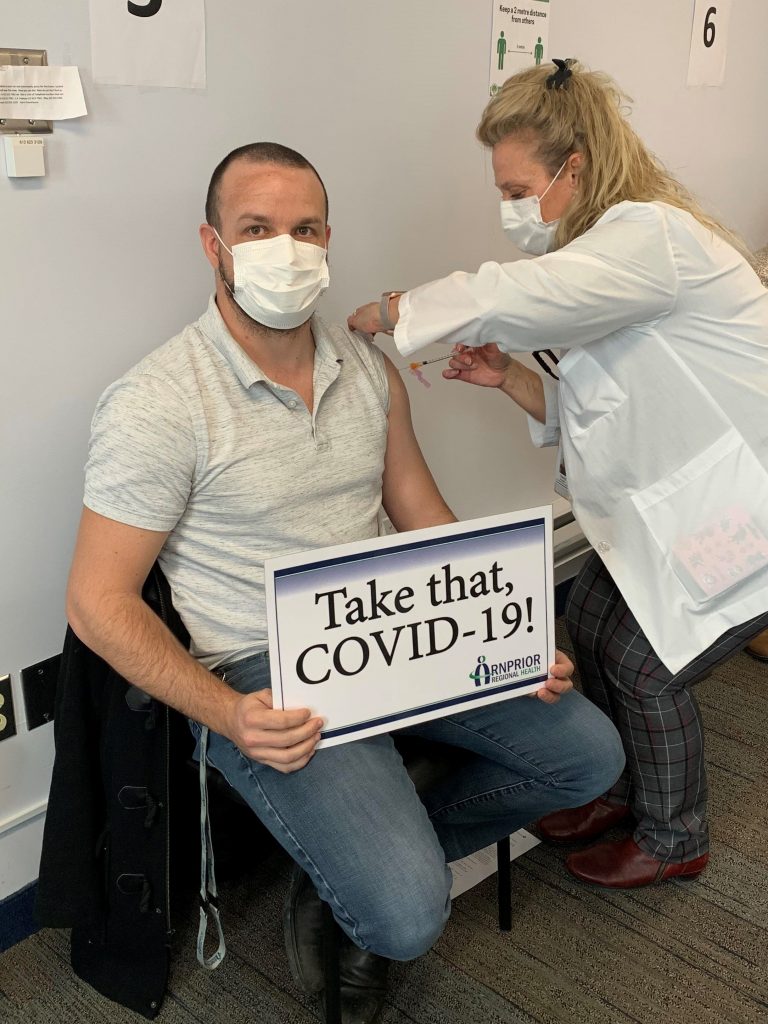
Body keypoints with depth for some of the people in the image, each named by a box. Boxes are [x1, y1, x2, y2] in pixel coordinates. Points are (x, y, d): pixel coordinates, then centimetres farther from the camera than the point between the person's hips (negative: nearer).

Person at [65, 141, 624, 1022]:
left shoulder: (367, 369, 6)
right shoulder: (153, 405, -14)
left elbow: (424, 520, 12)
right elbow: (99, 602, -12)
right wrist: (228, 715, -24)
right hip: (267, 677, -6)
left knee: (590, 755, 3)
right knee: (409, 916, -21)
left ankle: (378, 858, 15)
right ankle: (349, 887, 17)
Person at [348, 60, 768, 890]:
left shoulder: (653, 238, -22)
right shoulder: (607, 249, 8)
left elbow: (507, 298, -34)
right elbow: (588, 409, 10)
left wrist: (384, 314, -19)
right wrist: (508, 377, -6)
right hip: (670, 506, 9)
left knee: (647, 663, -2)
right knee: (590, 623, 11)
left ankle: (674, 840, 25)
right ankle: (621, 790, 35)